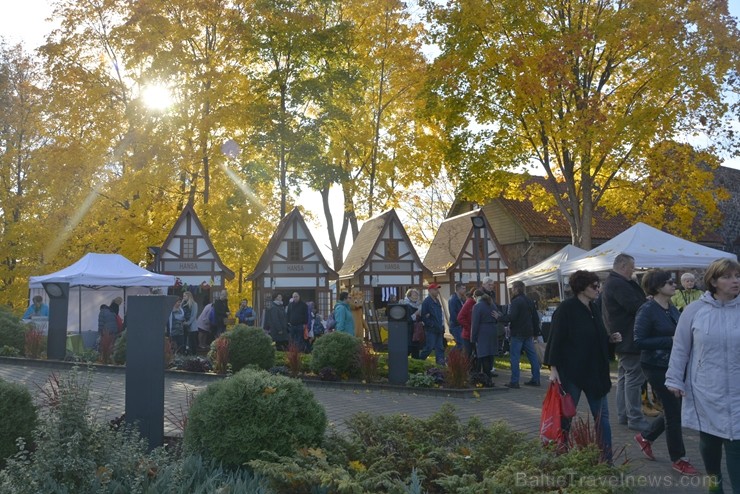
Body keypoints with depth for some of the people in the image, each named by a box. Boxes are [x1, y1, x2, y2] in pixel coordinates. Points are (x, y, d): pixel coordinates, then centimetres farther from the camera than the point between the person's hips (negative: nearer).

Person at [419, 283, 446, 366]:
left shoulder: (437, 301, 15)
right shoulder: (426, 302, -11)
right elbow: (423, 317, -15)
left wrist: (442, 326, 13)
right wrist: (432, 324, -17)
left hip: (438, 329, 8)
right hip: (430, 330, -8)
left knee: (440, 348, 6)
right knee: (429, 348, -6)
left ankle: (441, 363, 8)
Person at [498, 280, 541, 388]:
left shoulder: (516, 302, -14)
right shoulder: (529, 301, 13)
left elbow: (511, 317, -23)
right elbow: (536, 317, 17)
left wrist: (499, 318, -9)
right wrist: (535, 331, 21)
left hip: (518, 333, -8)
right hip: (529, 333, 8)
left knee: (514, 357, -4)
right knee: (532, 355, 11)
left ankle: (514, 382, -5)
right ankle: (536, 379, 14)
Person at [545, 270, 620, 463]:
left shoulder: (594, 309, 10)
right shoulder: (566, 308, -13)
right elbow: (556, 339, -16)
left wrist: (610, 338, 2)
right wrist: (553, 368, -20)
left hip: (595, 372, 7)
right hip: (571, 372, -7)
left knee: (602, 416, 7)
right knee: (565, 416, 5)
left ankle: (606, 459, 14)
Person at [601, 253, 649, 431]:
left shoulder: (611, 283, 16)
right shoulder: (619, 284, -19)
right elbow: (636, 306, -23)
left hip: (620, 338, 11)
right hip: (629, 339, -11)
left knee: (624, 375, 16)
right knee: (634, 377, -7)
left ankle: (623, 415, 23)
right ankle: (635, 418, -2)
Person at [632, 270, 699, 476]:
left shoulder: (672, 308, 7)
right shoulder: (647, 310, -16)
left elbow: (678, 334, 17)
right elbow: (639, 341, -20)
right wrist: (671, 341, -22)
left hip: (674, 365, 8)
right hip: (657, 367, -8)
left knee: (676, 409, 14)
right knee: (674, 411, 1)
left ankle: (645, 437, 33)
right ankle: (678, 459, 18)